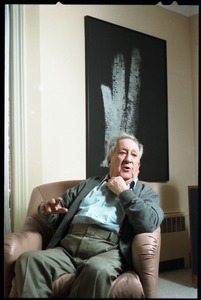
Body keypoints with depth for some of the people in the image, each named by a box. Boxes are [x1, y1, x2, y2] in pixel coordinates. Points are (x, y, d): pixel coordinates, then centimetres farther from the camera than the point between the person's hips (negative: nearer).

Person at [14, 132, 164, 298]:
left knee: (98, 269, -37)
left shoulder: (146, 192, 16)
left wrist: (123, 192, 1)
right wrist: (46, 210, 1)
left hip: (107, 250, -2)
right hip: (67, 248, 3)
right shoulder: (88, 184, 26)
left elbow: (149, 224, -5)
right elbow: (57, 218, 25)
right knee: (28, 259, -26)